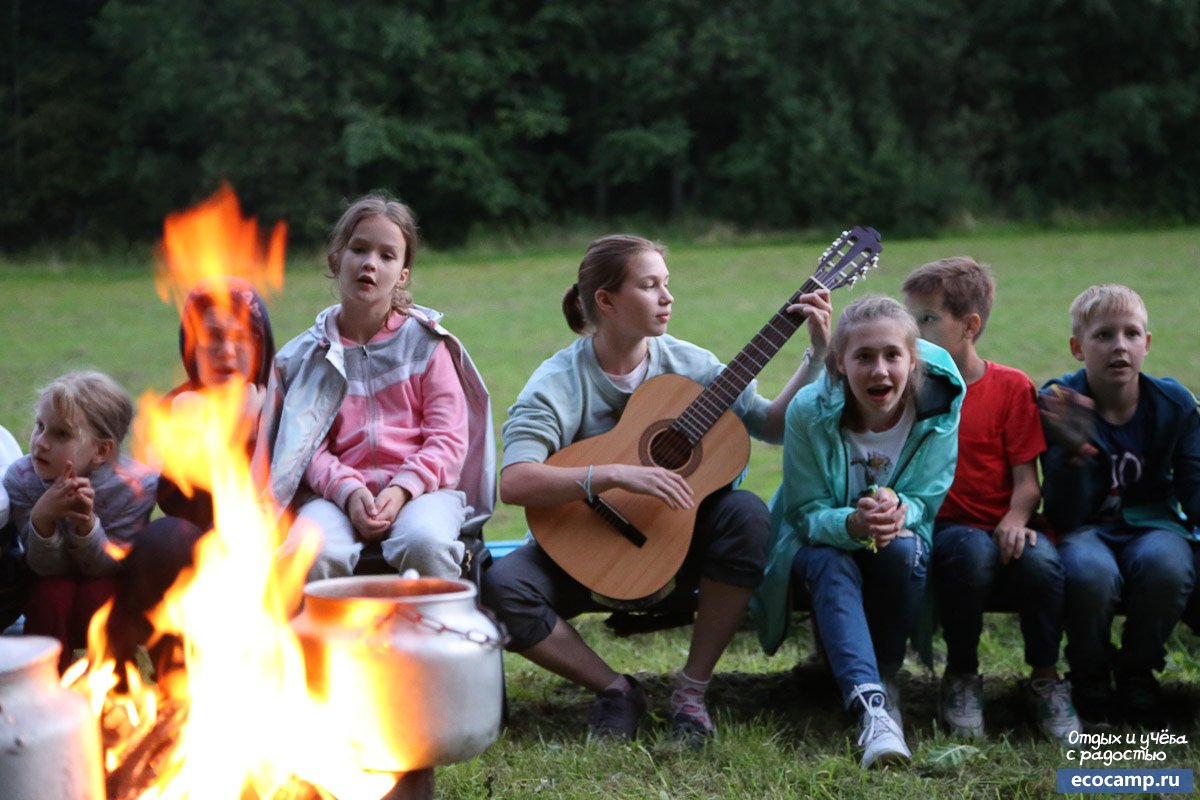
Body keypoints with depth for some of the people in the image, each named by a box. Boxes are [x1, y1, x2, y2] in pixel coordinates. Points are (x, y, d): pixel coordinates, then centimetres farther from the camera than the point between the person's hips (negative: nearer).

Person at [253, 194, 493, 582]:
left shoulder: (424, 342, 9)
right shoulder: (309, 355, 12)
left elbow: (448, 437, 2)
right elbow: (310, 447, 3)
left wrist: (401, 489, -14)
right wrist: (348, 491, -17)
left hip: (420, 487, 0)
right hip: (338, 494, 1)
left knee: (424, 543, -36)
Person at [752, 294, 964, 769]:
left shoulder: (939, 410, -20)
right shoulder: (809, 411, -23)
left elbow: (927, 502, -12)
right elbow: (807, 511, -18)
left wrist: (899, 512, -38)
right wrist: (851, 523, -42)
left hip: (900, 539, 1)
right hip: (820, 539, -1)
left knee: (903, 547, -34)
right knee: (831, 567, -35)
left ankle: (884, 673, -13)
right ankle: (872, 706, -51)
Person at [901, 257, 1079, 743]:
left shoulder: (1012, 388, 3)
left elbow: (1026, 475, -3)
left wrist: (1016, 518, -21)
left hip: (1001, 527, 0)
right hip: (942, 527, 0)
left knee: (1040, 560, -34)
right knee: (973, 550, -37)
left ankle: (1045, 678, -8)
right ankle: (961, 677, -14)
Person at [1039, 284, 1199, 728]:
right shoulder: (1058, 404, -12)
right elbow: (1063, 517, -17)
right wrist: (1072, 453, -37)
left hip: (1152, 524, 2)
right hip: (1087, 530, -2)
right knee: (1089, 571, -37)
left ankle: (1137, 675, -5)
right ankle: (1090, 679, -6)